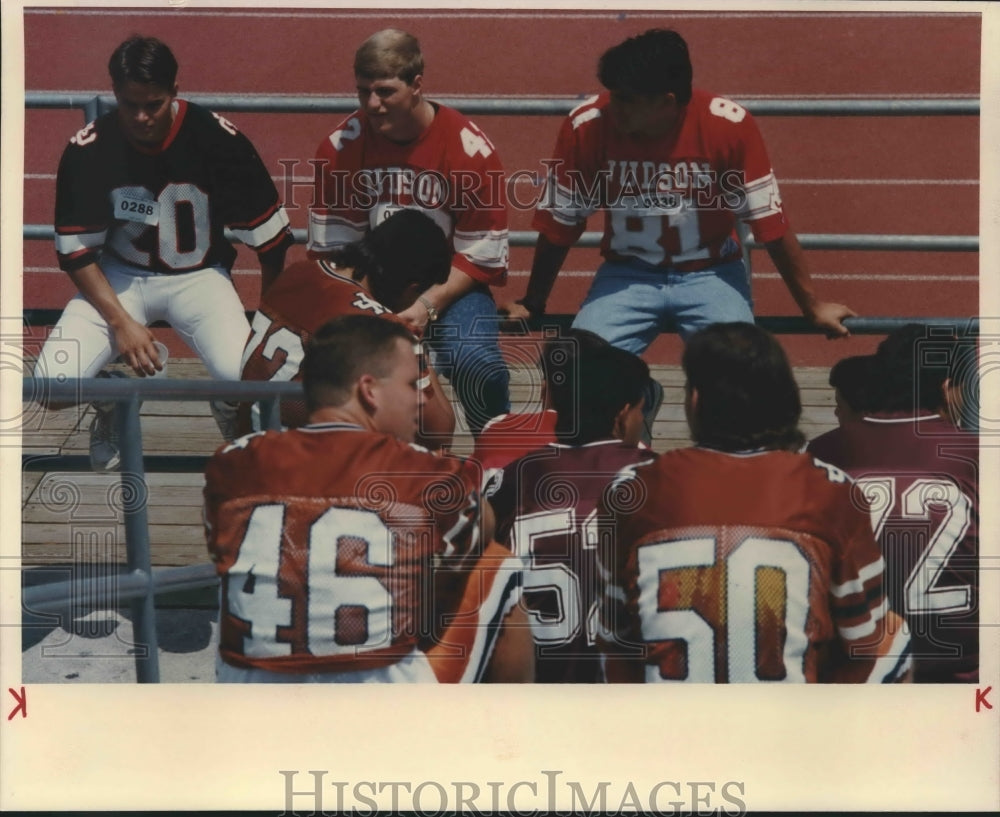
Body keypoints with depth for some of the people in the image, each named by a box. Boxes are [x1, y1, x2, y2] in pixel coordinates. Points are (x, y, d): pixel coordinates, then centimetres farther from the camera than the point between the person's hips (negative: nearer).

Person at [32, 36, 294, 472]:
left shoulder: (218, 139, -18)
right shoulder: (87, 150, -15)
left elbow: (270, 237, -9)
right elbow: (76, 251, -8)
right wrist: (121, 321, -18)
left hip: (198, 276, -1)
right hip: (119, 277, 2)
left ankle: (233, 420, 11)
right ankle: (111, 408, 19)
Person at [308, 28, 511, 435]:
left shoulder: (470, 149, -14)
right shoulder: (340, 146, -7)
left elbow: (479, 256, -11)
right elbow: (333, 245, -2)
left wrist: (428, 305, -25)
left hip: (450, 286, -2)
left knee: (475, 363, -32)